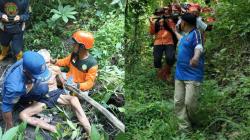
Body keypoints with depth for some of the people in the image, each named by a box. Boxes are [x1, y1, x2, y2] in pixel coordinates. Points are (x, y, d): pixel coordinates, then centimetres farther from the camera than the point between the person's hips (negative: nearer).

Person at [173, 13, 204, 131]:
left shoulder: (195, 33, -12)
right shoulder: (185, 35, 16)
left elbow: (199, 47, -32)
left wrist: (196, 57, -55)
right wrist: (175, 32, 61)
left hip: (193, 76, -9)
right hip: (179, 74, 9)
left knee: (189, 103, -12)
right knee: (178, 102, 1)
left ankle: (188, 121, 17)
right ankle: (184, 127, 9)